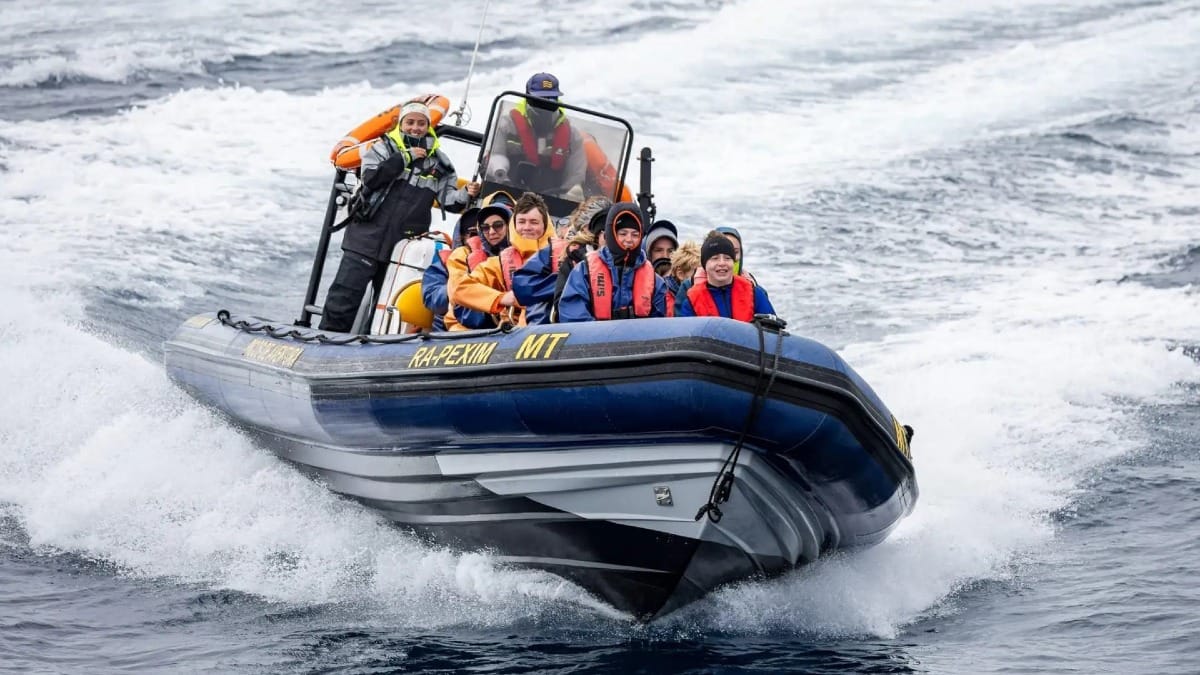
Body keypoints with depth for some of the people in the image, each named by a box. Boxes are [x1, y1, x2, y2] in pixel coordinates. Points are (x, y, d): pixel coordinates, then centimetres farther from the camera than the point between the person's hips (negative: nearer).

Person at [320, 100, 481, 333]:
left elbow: (449, 200, 8)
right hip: (366, 239, -3)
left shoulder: (438, 162, 9)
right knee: (345, 296, -8)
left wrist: (466, 194, -14)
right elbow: (370, 178, -16)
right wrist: (405, 158, -14)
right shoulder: (383, 147, 1)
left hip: (405, 247, 3)